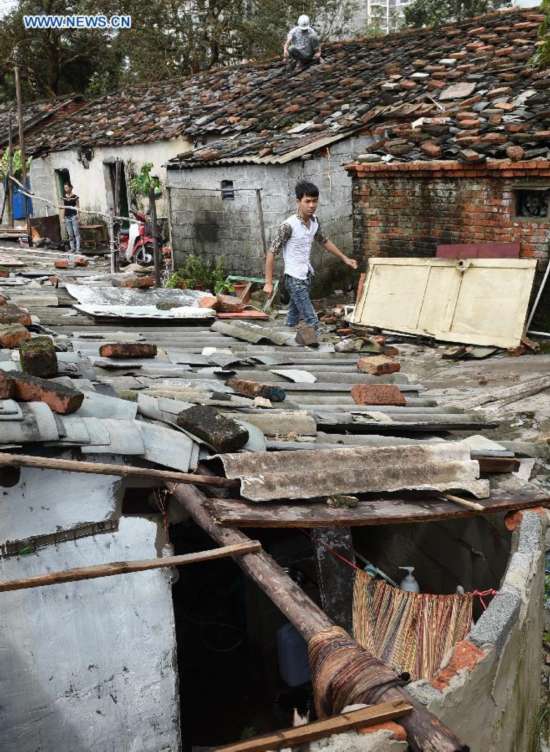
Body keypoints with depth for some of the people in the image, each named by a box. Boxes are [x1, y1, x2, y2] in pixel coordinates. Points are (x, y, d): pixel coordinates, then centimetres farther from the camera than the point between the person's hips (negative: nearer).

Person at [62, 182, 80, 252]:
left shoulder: (75, 197, -3)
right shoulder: (64, 197, 11)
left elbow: (78, 207, -4)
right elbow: (64, 207, 16)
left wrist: (77, 215, -14)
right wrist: (63, 217, 13)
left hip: (73, 216, -5)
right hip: (67, 217, 5)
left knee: (76, 232, -6)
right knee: (70, 234, 5)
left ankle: (78, 248, -6)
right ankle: (72, 248, 9)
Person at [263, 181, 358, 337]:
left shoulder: (314, 221, 2)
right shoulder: (289, 225, -20)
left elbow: (324, 242, 21)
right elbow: (271, 253, -16)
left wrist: (345, 258, 23)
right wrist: (268, 283, -17)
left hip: (306, 277, 7)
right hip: (294, 279, -7)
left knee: (293, 320, 18)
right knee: (312, 322, -11)